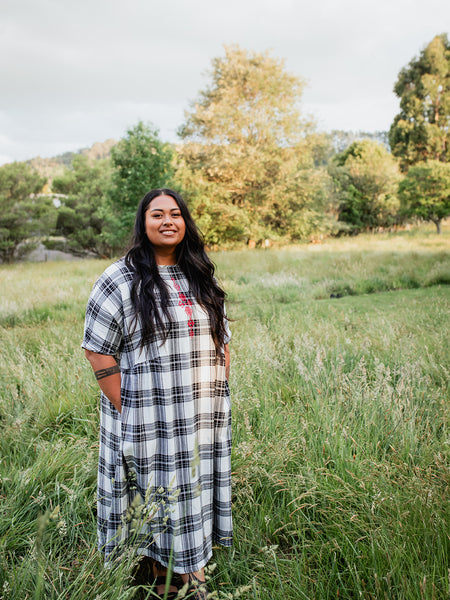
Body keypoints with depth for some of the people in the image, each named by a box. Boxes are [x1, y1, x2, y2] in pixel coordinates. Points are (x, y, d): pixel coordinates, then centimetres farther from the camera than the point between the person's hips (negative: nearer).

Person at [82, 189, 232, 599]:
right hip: (149, 422, -4)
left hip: (204, 421, 4)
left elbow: (222, 342, 14)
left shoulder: (202, 279, 9)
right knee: (156, 496, 9)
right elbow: (98, 350, -8)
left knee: (196, 493, 14)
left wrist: (218, 396, 5)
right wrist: (126, 410, -11)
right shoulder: (120, 281, -6)